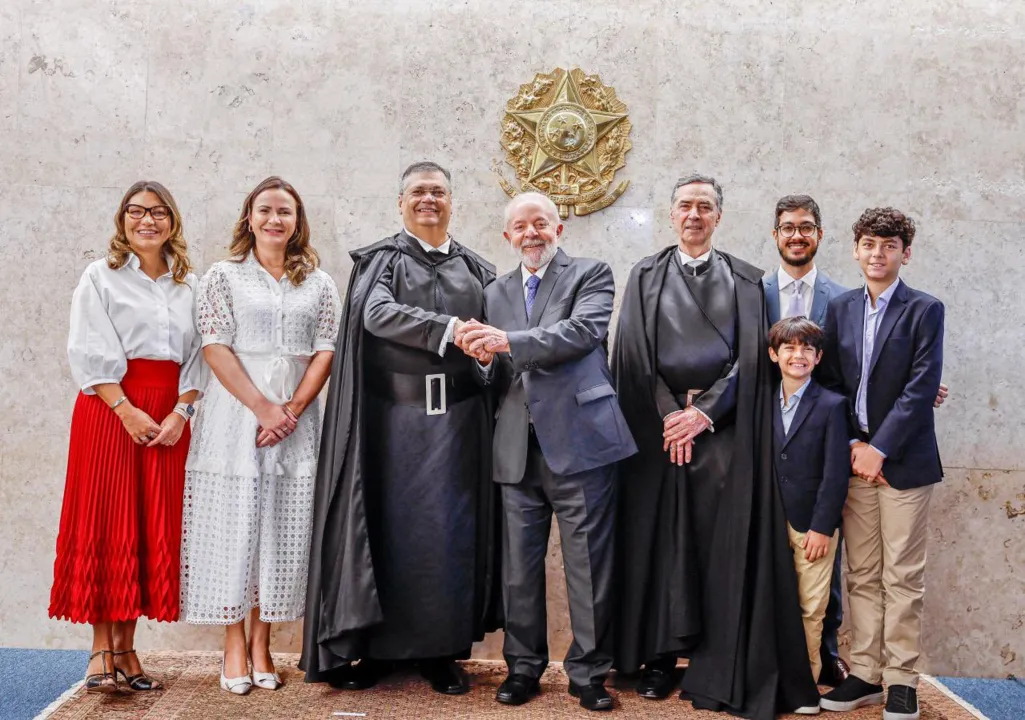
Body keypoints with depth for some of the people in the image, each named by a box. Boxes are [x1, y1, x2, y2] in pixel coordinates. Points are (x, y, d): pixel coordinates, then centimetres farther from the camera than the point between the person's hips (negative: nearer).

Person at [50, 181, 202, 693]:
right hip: (109, 409, -3)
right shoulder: (101, 277, 4)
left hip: (168, 416, 3)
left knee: (153, 529, 2)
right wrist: (126, 411, -14)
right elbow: (90, 352, -4)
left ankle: (125, 648, 11)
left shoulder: (190, 286, 13)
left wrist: (181, 412, -6)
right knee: (105, 522, -4)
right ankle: (101, 650, 2)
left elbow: (198, 355, 8)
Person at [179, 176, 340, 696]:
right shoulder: (223, 277, 4)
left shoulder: (319, 284, 11)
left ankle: (261, 643, 14)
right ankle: (234, 647, 10)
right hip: (236, 414, -2)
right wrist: (262, 407, -14)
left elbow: (325, 352, 4)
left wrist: (292, 409, -10)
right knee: (233, 521, 0)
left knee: (283, 528, 3)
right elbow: (215, 348, -5)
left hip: (296, 421, 2)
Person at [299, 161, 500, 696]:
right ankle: (375, 646, 12)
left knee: (450, 528, 3)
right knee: (389, 525, 0)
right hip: (395, 414, -2)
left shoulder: (477, 270, 14)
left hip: (457, 417, 2)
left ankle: (441, 651, 11)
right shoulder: (381, 260, 5)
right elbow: (378, 313, -14)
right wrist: (451, 329, -24)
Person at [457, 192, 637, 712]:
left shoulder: (591, 275, 5)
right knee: (518, 566, 8)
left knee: (588, 563, 2)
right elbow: (497, 378, 15)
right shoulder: (496, 293, 18)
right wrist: (485, 357, -9)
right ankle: (523, 667, 22)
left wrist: (509, 342, -22)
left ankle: (588, 673, 15)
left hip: (578, 440, -4)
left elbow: (584, 330, -15)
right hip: (518, 447, 4)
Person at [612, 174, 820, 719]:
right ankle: (660, 656, 12)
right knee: (658, 540, 1)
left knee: (724, 545, -2)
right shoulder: (645, 277, 11)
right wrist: (669, 413, -9)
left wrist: (704, 413, -11)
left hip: (723, 429, 0)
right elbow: (635, 352, 2)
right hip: (657, 427, 1)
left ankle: (723, 670, 7)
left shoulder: (746, 281, 10)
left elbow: (750, 356, 0)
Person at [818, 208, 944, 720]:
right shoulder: (840, 309, 10)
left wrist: (879, 448, -13)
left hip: (902, 460, -4)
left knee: (902, 577, 1)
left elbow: (922, 386, -9)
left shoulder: (925, 310, -2)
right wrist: (851, 445, -3)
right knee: (861, 576, 9)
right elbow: (831, 382, 8)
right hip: (854, 458, 4)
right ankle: (865, 674, 17)